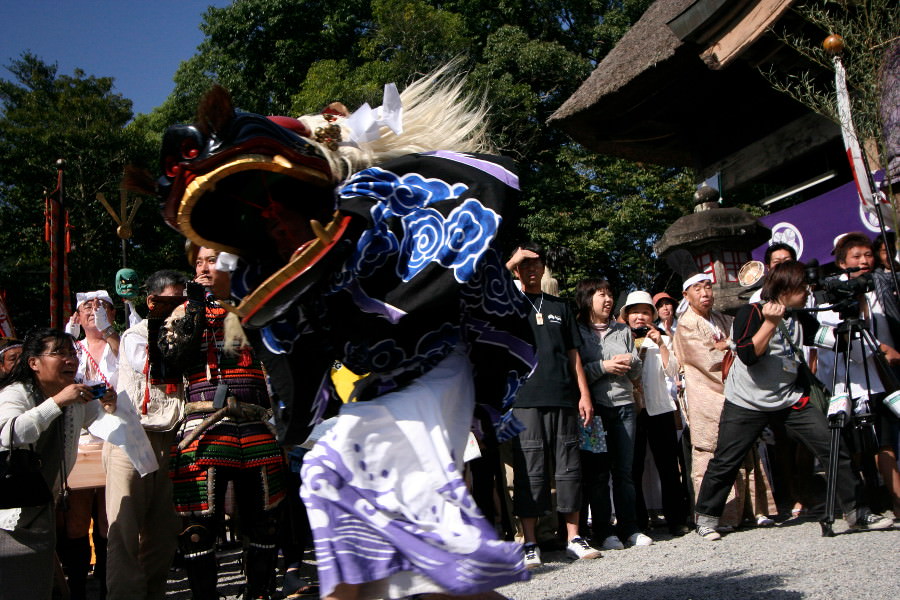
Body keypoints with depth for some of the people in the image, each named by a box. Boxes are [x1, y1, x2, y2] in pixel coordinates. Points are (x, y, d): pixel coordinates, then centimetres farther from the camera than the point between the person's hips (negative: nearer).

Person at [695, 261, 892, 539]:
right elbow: (748, 355, -19)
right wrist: (771, 323, -22)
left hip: (790, 399, 5)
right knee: (725, 462, -3)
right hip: (746, 404, -5)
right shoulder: (751, 313, -8)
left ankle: (857, 512, 7)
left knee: (834, 447, -6)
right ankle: (706, 518, 13)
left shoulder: (802, 319, 10)